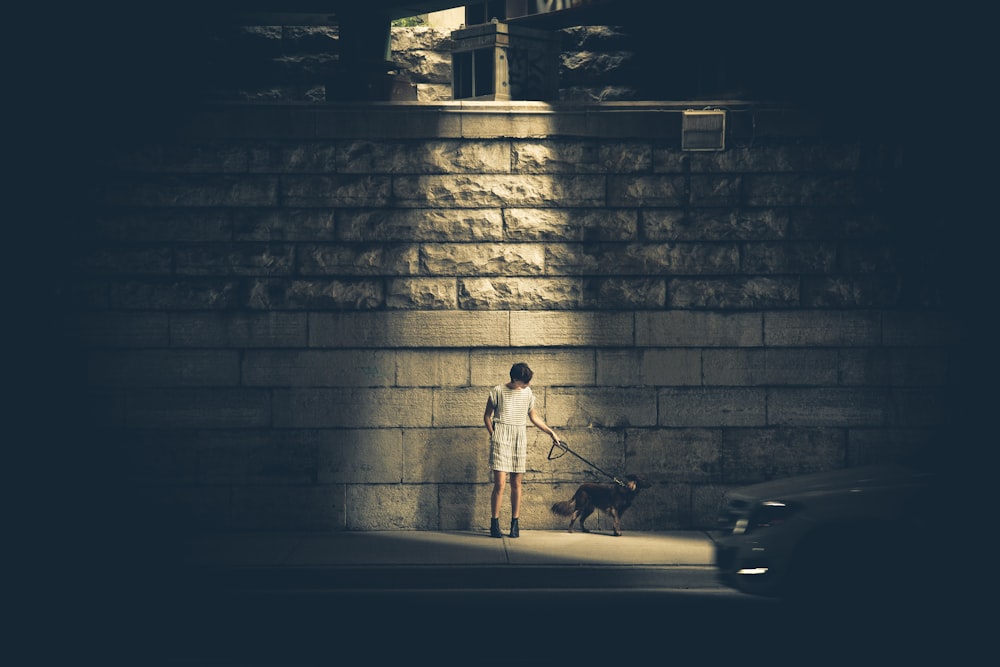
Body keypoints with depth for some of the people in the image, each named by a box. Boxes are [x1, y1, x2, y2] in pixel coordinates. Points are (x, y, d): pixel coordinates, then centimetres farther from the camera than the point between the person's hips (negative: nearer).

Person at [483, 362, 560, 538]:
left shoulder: (527, 393, 10)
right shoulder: (498, 391, -2)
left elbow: (534, 417, 22)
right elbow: (487, 416, 8)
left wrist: (550, 432, 19)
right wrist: (492, 435, -1)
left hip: (520, 439, 4)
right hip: (501, 439, -4)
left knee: (516, 484, 4)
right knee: (500, 483, -11)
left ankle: (515, 524, 10)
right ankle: (494, 524, -3)